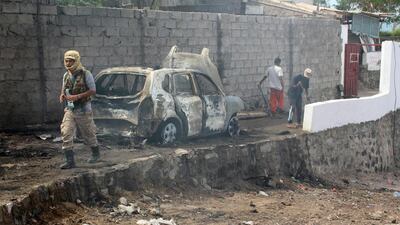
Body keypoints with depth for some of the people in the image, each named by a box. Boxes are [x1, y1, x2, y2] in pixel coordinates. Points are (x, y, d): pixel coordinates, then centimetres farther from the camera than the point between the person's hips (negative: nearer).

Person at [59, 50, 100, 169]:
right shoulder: (66, 75, 7)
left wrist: (77, 96, -22)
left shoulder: (85, 74, -11)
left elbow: (93, 90, -13)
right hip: (69, 110, 5)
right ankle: (70, 161, -6)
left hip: (83, 110, -5)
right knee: (66, 134, -9)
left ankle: (96, 153, 35)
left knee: (88, 134, 10)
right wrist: (62, 95, -4)